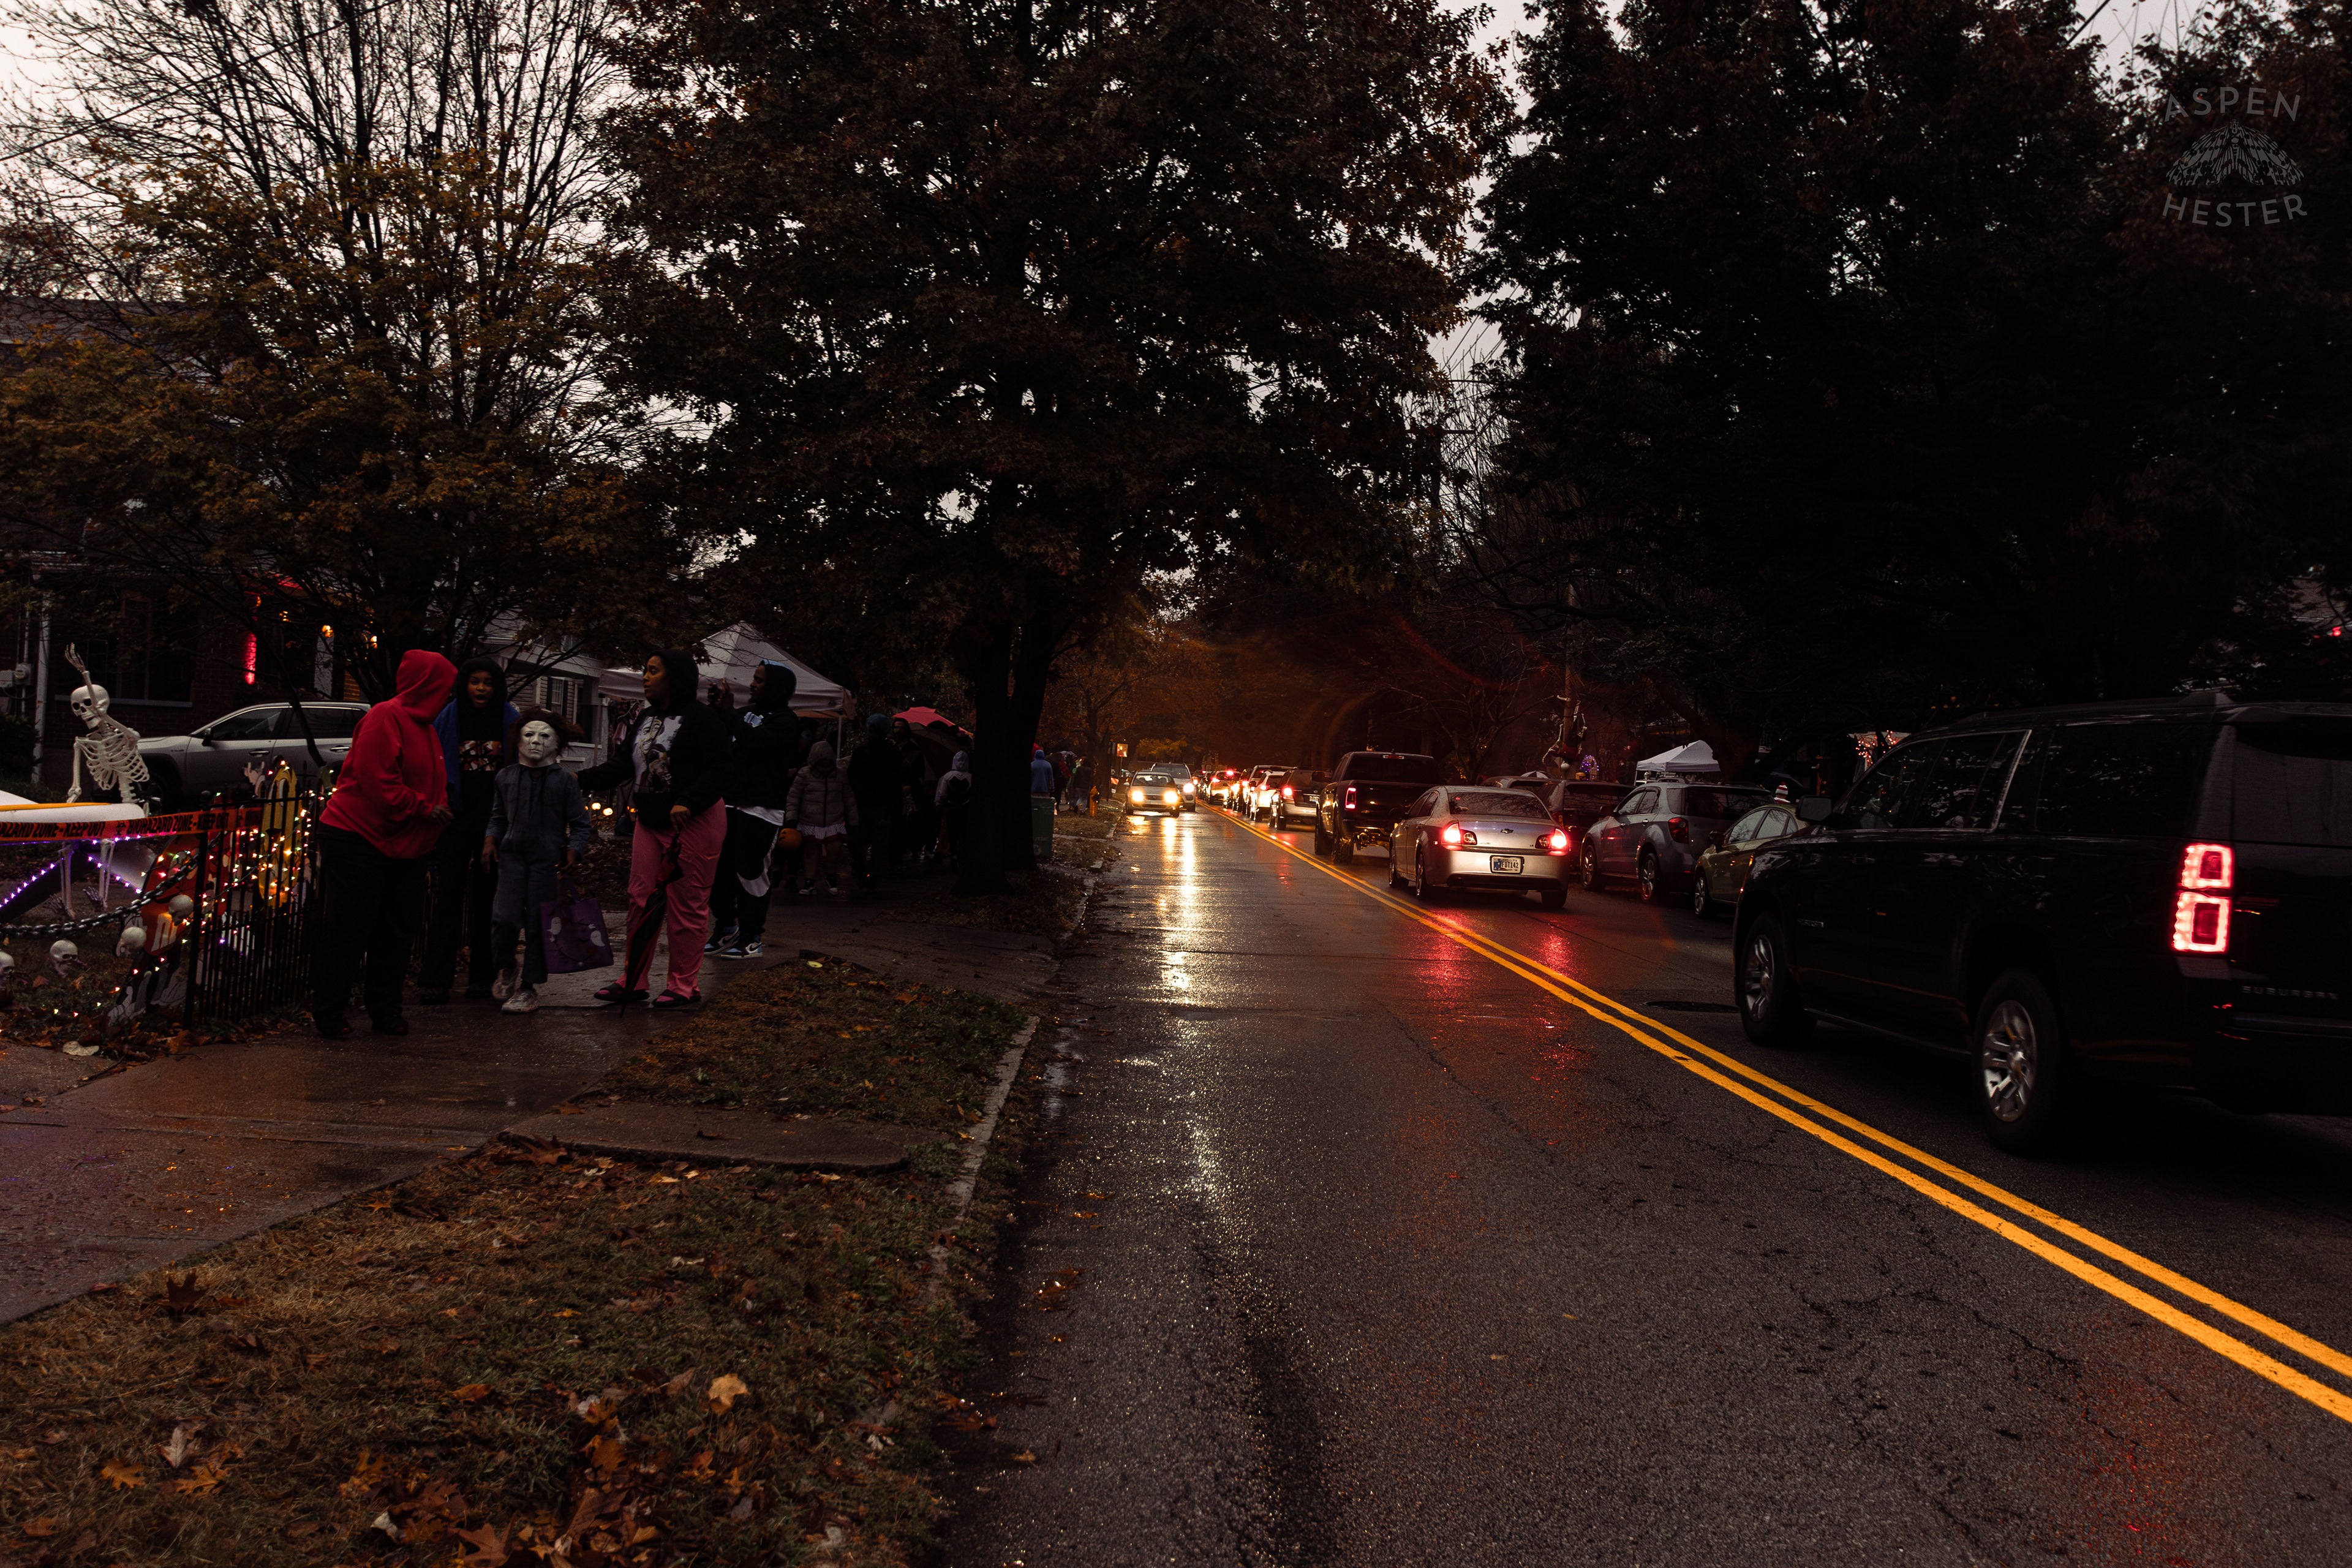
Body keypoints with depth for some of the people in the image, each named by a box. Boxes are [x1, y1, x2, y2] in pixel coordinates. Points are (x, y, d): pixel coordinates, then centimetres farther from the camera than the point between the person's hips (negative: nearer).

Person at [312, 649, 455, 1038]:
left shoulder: (424, 725, 15)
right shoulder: (385, 718, -15)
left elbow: (430, 783, 21)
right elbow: (377, 781, -23)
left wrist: (438, 808, 2)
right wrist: (425, 807, -18)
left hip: (404, 845, 9)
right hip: (359, 839, -9)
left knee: (396, 930, 10)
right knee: (349, 926, -3)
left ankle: (385, 1009, 19)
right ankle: (328, 1011, 8)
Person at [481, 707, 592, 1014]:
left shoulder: (564, 781, 2)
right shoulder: (506, 777, 8)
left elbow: (578, 822, 5)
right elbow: (498, 816, 19)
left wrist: (574, 850, -8)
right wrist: (490, 839, 4)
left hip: (548, 860, -1)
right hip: (512, 855, 1)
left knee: (539, 924, 1)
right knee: (506, 918, -10)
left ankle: (528, 987, 12)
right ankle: (506, 970, 18)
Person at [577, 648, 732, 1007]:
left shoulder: (702, 718, -9)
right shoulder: (645, 719, 16)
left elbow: (718, 769, -17)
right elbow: (622, 765, 13)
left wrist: (687, 803, -29)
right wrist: (580, 780, -1)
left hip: (695, 822, -8)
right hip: (650, 822, 8)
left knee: (686, 905, -2)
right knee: (640, 899, 8)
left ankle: (684, 986, 8)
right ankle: (632, 981, 17)